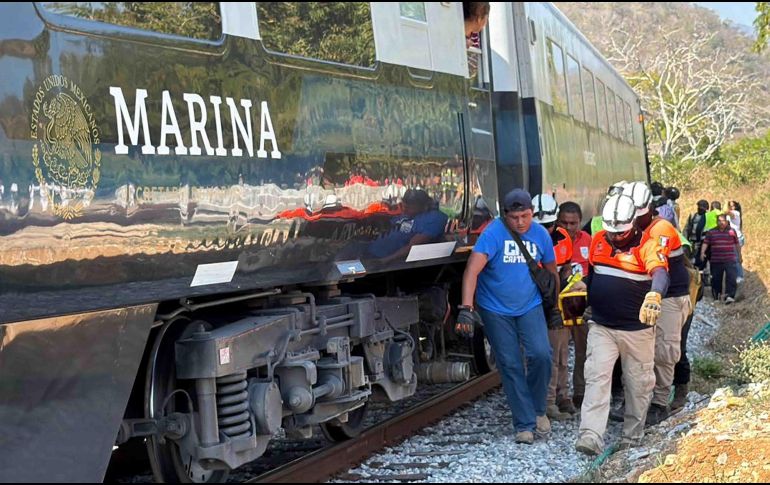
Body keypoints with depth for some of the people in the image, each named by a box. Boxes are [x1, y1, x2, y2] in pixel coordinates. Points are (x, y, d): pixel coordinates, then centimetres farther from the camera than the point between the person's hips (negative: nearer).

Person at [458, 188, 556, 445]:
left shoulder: (540, 234, -2)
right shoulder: (493, 233, -17)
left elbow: (550, 270, 14)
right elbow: (472, 270, -27)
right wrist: (466, 307, -39)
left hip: (530, 306, 3)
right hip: (496, 310, -3)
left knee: (541, 354, -14)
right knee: (510, 365, 0)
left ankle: (538, 409, 10)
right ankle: (524, 424, 10)